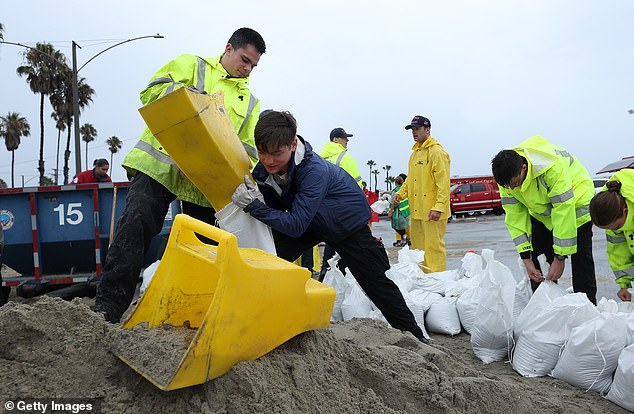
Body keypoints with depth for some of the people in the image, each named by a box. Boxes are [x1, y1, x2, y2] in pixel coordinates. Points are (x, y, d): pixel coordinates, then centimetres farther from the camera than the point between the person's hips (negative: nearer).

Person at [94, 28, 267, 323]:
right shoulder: (190, 64, 13)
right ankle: (108, 306, -11)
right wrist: (182, 92, -15)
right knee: (134, 227, -16)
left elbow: (248, 148, 14)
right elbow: (151, 92, 3)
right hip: (159, 165, -3)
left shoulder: (250, 102, 22)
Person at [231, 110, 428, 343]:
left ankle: (414, 334, 17)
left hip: (348, 220, -6)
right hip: (311, 220, 6)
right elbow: (276, 208, -11)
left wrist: (254, 206, -48)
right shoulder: (267, 165, -19)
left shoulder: (313, 170, -40)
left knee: (375, 281, -1)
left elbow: (296, 225, -41)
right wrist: (255, 197, -33)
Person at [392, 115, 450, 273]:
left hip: (432, 212, -9)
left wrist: (439, 207, -22)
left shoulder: (437, 152, -9)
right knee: (418, 247, 14)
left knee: (433, 247, -6)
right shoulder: (414, 153, 19)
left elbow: (443, 182, -16)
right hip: (416, 210, 9)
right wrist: (400, 193, 9)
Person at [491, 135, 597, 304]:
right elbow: (515, 218, -17)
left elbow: (564, 214, -36)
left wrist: (560, 257, -32)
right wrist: (526, 258, -20)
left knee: (580, 258, -10)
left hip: (574, 204, -5)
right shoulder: (507, 177, -21)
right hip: (541, 211, 5)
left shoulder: (553, 168, -40)